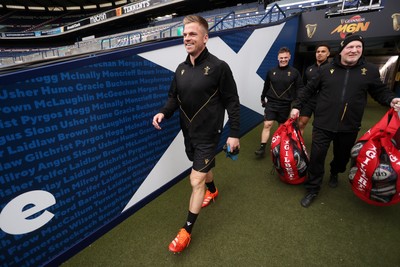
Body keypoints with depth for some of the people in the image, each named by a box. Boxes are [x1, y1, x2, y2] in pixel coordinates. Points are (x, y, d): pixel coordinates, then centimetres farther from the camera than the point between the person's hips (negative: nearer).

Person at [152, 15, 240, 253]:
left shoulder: (218, 67, -14)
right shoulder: (181, 69, 4)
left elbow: (232, 102, -11)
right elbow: (174, 97, 10)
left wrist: (234, 133, -12)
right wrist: (164, 113, -11)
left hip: (208, 134, -6)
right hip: (188, 133, 6)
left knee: (196, 180, -3)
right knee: (204, 167, 26)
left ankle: (187, 230, 14)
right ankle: (212, 191, 57)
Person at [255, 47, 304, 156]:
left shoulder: (294, 72, -2)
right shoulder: (271, 71, 2)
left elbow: (300, 89, 0)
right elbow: (266, 86, 13)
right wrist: (262, 98, 20)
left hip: (285, 105, 0)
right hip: (271, 103, 0)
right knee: (267, 124, -8)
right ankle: (262, 147, -3)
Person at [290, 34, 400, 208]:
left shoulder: (370, 70, 4)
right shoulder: (326, 70, 2)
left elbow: (380, 91, 10)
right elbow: (309, 89, 7)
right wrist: (297, 106, 3)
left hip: (349, 127, 2)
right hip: (323, 124, -1)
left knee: (342, 156, 19)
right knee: (316, 156, -2)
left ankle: (334, 174, 52)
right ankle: (312, 189, 14)